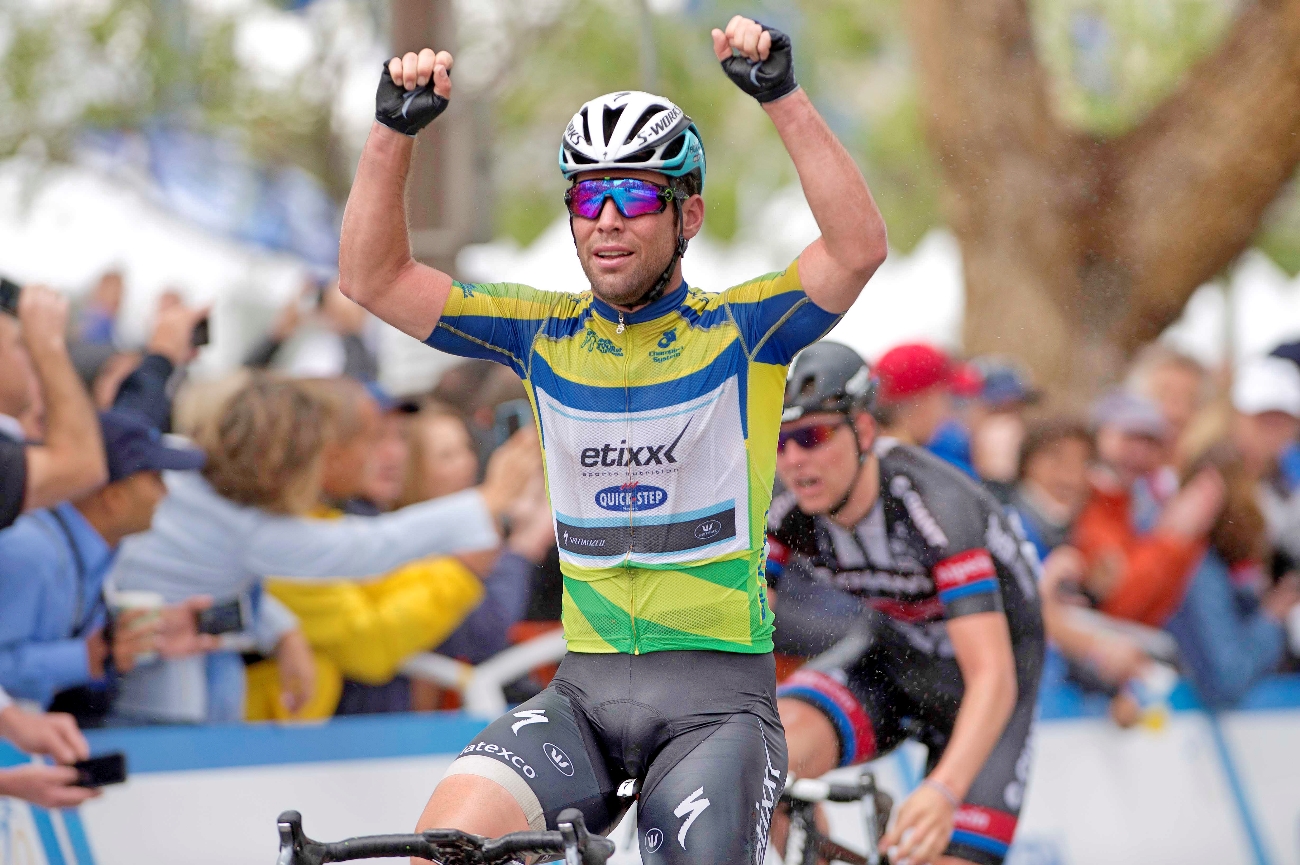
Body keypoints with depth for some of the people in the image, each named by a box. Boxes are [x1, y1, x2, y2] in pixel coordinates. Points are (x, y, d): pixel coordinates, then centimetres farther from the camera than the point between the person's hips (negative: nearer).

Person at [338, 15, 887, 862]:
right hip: (585, 690, 2)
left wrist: (784, 98, -27)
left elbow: (858, 249, -18)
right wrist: (394, 130, -11)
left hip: (715, 695, -2)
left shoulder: (738, 331, -1)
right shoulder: (544, 334, 8)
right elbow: (374, 278, 3)